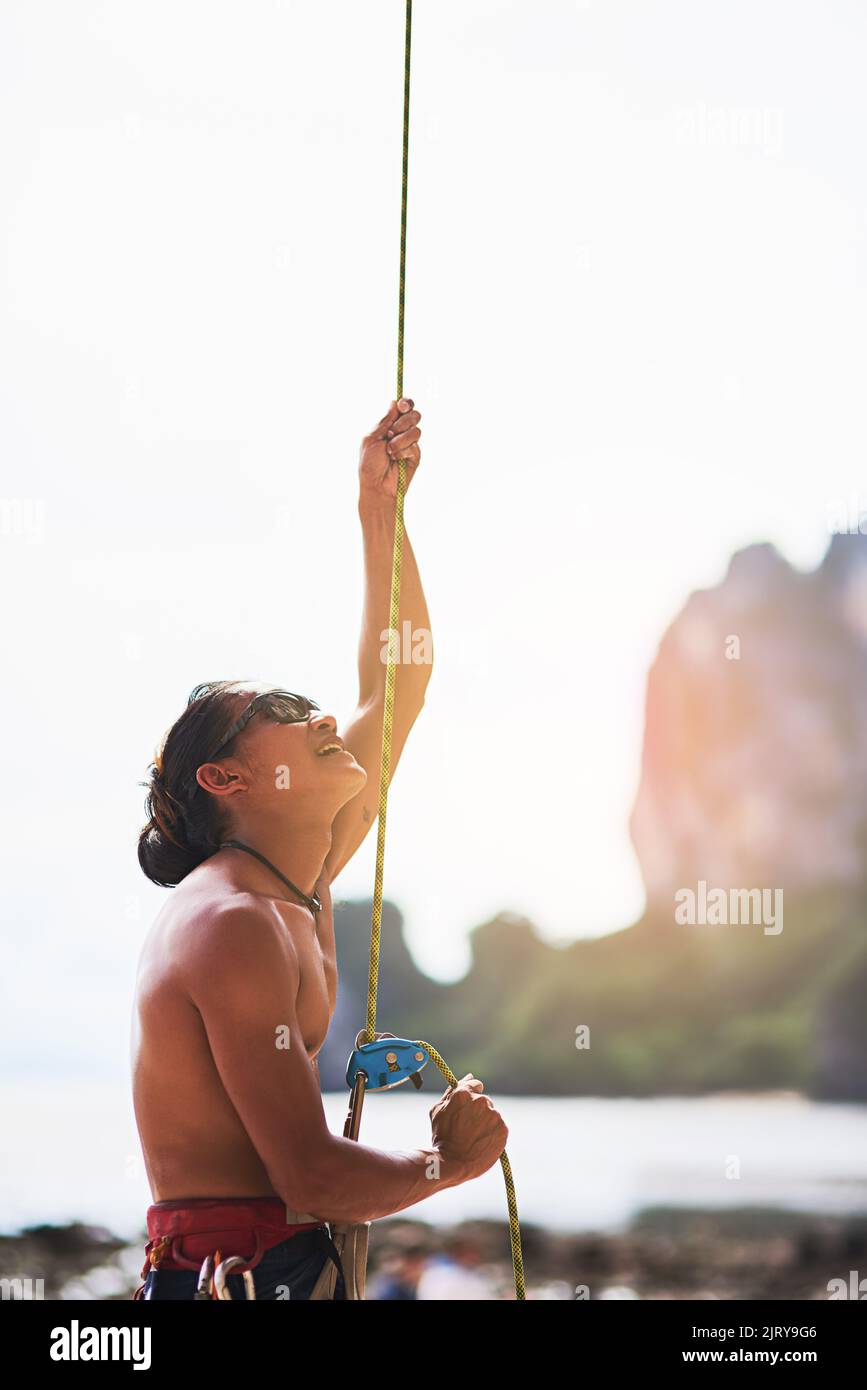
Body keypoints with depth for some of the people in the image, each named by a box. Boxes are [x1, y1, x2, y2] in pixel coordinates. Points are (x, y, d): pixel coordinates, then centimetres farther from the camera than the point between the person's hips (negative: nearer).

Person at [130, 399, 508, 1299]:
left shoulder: (297, 889, 13)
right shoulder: (234, 923, -15)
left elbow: (395, 690, 22)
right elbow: (314, 1177, -20)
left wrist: (381, 510, 19)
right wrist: (448, 1158, -2)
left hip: (282, 1268, 9)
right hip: (232, 1274, -9)